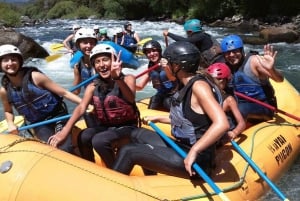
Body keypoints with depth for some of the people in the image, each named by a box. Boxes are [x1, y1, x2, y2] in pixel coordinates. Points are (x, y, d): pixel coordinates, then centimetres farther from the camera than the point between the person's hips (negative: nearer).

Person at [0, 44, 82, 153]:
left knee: (65, 149, -20)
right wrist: (11, 124, -3)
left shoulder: (34, 76, -13)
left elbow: (64, 93, -12)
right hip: (39, 124, 3)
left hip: (58, 116, -3)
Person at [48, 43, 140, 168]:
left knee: (99, 140, -30)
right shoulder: (93, 87, 2)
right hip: (104, 127, 4)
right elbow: (81, 108, -14)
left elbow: (131, 99, -31)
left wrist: (118, 78, -52)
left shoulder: (127, 79, -8)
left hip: (127, 127, -4)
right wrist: (65, 130, -33)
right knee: (83, 137, -25)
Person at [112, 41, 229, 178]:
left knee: (128, 152, -9)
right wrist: (159, 118, 28)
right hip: (182, 149, 10)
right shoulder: (189, 86, 8)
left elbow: (222, 124, -31)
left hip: (194, 161, -10)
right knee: (137, 134, 22)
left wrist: (194, 151, -30)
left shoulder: (198, 85, -20)